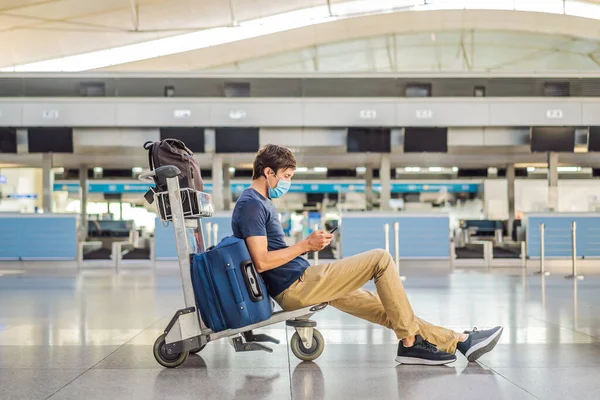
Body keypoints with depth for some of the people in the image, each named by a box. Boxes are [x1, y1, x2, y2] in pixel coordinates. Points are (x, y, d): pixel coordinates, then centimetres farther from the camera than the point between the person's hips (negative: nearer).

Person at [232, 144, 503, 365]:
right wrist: (305, 245, -13)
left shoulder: (259, 203, 19)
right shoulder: (251, 205, -13)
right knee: (381, 260, -9)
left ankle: (457, 341, 11)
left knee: (386, 306, 9)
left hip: (295, 289, 11)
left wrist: (306, 244, 9)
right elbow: (262, 261, -22)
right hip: (296, 287, -11)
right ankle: (410, 341, 1)